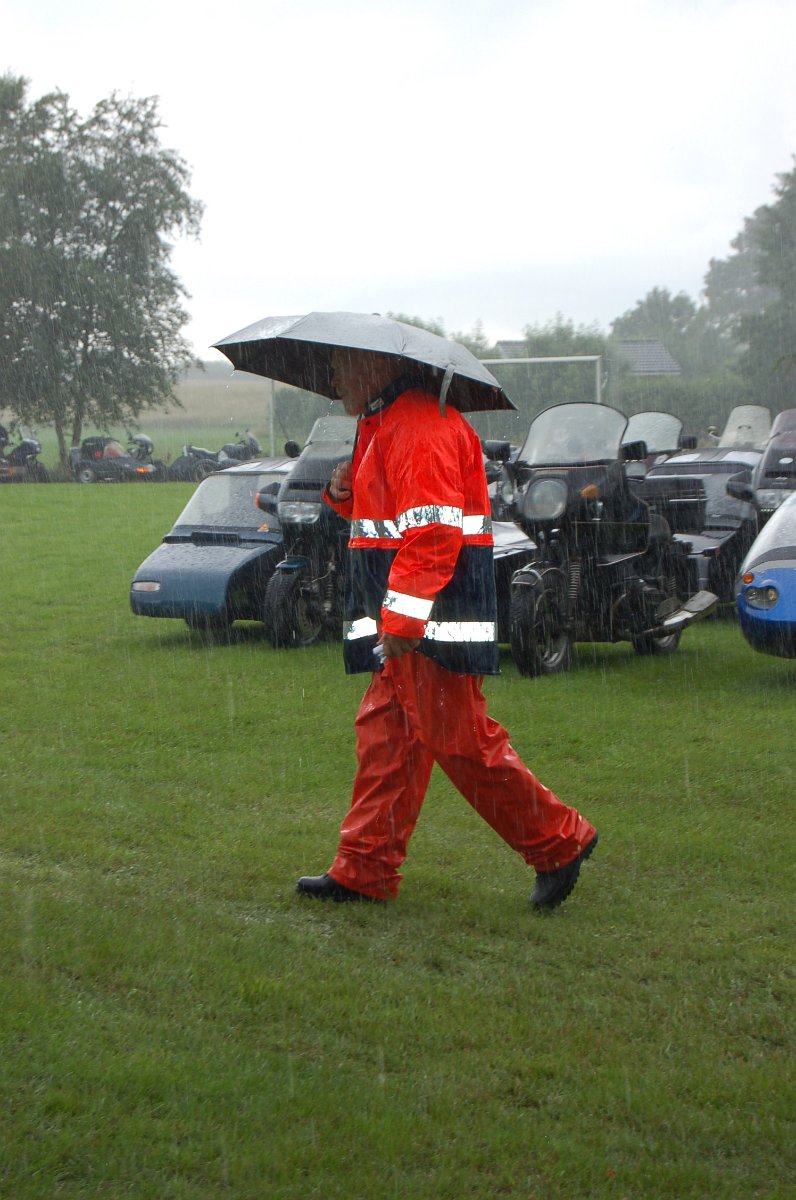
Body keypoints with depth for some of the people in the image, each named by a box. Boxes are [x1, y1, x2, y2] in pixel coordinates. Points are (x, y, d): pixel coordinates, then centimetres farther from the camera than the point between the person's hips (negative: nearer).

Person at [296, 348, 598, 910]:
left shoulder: (421, 426, -16)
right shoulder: (381, 423, 18)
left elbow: (434, 531, -24)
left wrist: (400, 619, -25)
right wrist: (345, 493, 6)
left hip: (437, 621, -11)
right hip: (403, 623, 11)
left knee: (461, 741, -6)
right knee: (385, 733, 11)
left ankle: (560, 841, 6)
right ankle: (363, 871, 17)